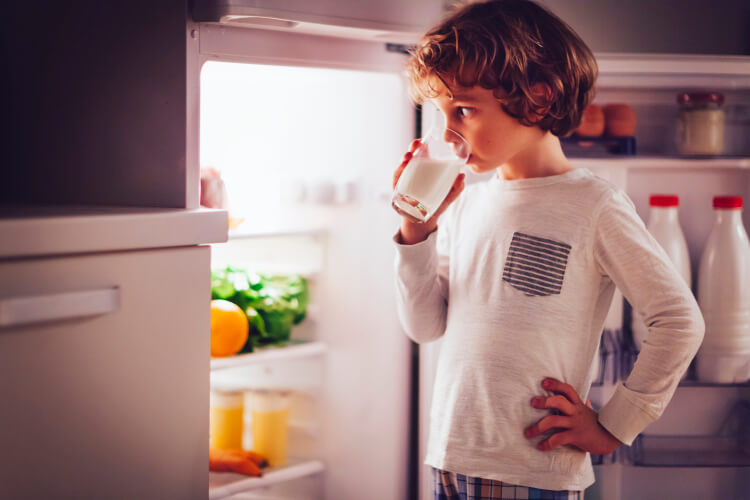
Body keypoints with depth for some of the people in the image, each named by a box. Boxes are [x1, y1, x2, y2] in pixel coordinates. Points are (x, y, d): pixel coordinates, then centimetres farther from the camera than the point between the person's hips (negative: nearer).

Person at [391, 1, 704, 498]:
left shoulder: (594, 206, -9)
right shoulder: (465, 202, 9)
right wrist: (417, 231, -3)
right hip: (452, 459, 6)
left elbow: (680, 322, -7)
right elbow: (425, 325, 9)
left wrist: (613, 426, -5)